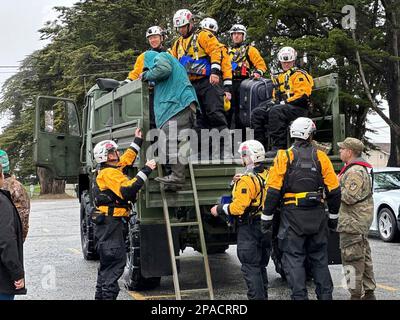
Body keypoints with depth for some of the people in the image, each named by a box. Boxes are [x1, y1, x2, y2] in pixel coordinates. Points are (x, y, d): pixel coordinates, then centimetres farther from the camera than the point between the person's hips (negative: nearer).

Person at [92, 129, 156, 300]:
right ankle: (108, 294, -11)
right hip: (111, 224, -11)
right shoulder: (110, 173, -15)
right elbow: (128, 190, -28)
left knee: (107, 264, 18)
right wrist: (145, 171, -27)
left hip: (108, 225, 11)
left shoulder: (110, 170, 16)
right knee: (115, 262, -11)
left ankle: (101, 296, 26)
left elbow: (127, 159, 31)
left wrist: (137, 141, 35)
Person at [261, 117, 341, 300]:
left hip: (292, 216, -3)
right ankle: (325, 295, 21)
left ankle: (299, 296, 0)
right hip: (317, 216, 3)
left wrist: (267, 218, -1)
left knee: (293, 259, 3)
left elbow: (273, 191, -8)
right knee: (319, 259, 16)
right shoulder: (321, 157, 3)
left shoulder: (284, 157, -3)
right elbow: (334, 190, 3)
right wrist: (333, 216, 15)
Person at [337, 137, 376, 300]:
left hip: (353, 222, -11)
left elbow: (349, 197, -24)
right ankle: (369, 292, 25)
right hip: (362, 220, 11)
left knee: (352, 259, -6)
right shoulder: (362, 168, 17)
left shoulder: (354, 171, -18)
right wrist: (339, 182, 12)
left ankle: (356, 294, -2)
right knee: (364, 258, 16)